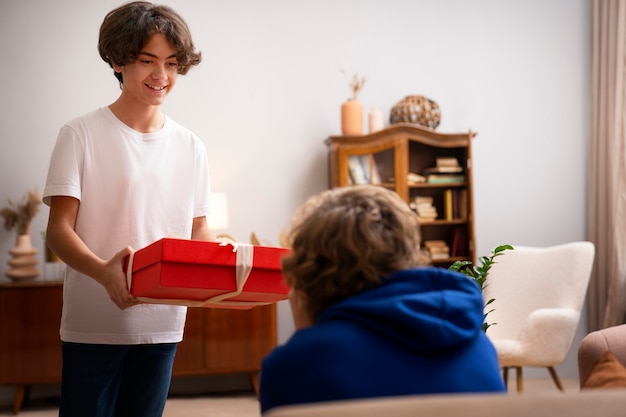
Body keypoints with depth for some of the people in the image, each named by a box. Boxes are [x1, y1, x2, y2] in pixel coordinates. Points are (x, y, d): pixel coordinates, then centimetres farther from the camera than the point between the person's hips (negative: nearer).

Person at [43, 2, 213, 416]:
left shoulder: (190, 146, 9)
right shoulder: (82, 134, -4)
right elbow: (59, 230, -10)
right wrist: (103, 272, -30)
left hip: (163, 324, 4)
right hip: (94, 324, -4)